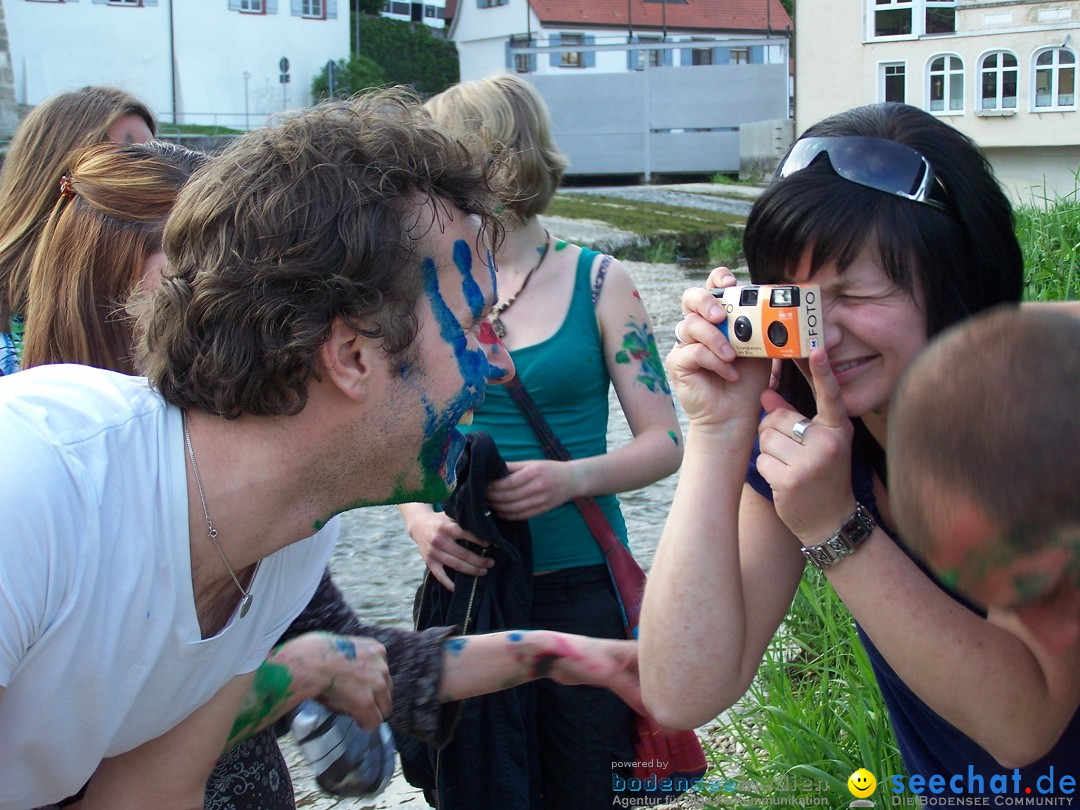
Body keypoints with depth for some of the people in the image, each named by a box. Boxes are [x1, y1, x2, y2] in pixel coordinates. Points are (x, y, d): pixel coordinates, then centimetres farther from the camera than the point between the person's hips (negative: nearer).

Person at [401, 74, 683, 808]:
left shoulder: (596, 281, -4)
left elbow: (664, 443, -4)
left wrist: (573, 478, -22)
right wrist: (420, 518, -11)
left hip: (579, 584, -2)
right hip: (465, 582, 3)